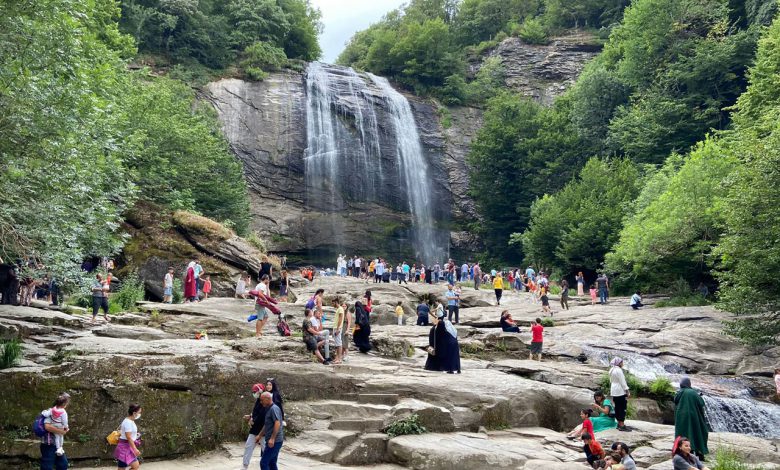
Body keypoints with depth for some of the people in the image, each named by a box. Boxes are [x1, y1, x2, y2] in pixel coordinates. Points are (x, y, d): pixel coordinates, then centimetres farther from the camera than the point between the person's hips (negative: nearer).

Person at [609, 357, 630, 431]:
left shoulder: (612, 370, 12)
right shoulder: (618, 370, -16)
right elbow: (622, 382, -17)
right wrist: (627, 391, -13)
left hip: (614, 391, 9)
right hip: (620, 391, -9)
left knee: (617, 407, 14)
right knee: (622, 408, -6)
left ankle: (619, 423, 20)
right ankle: (622, 425, -8)